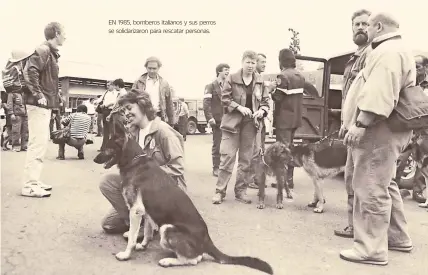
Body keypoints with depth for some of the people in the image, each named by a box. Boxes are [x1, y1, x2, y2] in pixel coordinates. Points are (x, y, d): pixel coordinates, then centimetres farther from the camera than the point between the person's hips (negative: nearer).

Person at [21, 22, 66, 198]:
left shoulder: (51, 53, 17)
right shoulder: (43, 50, -12)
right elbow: (30, 71, -24)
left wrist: (54, 93, 14)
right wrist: (38, 95, -22)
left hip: (45, 105, 10)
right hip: (39, 104, -10)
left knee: (41, 143, 13)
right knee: (37, 144, -9)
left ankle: (34, 181, 20)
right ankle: (29, 185, -4)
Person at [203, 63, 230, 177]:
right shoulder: (211, 86, 0)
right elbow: (206, 104, -9)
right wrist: (210, 118, -18)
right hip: (217, 120, -5)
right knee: (217, 145, 0)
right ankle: (216, 168, 7)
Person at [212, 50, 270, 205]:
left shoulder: (260, 81, 7)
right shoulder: (232, 78, -2)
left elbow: (265, 101, 11)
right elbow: (225, 98, -5)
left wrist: (262, 110, -9)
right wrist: (239, 107, -17)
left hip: (250, 123, 4)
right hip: (232, 122, -3)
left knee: (246, 159, 7)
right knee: (227, 157, -5)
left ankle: (241, 191, 18)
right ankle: (220, 191, 3)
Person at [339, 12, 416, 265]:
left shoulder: (388, 51, -12)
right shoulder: (394, 51, 24)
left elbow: (380, 92, -26)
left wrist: (361, 123, -29)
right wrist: (354, 123, 26)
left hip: (377, 130, -11)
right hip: (381, 131, 11)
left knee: (370, 190, -9)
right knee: (384, 186, 18)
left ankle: (372, 250, -3)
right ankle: (398, 238, 29)